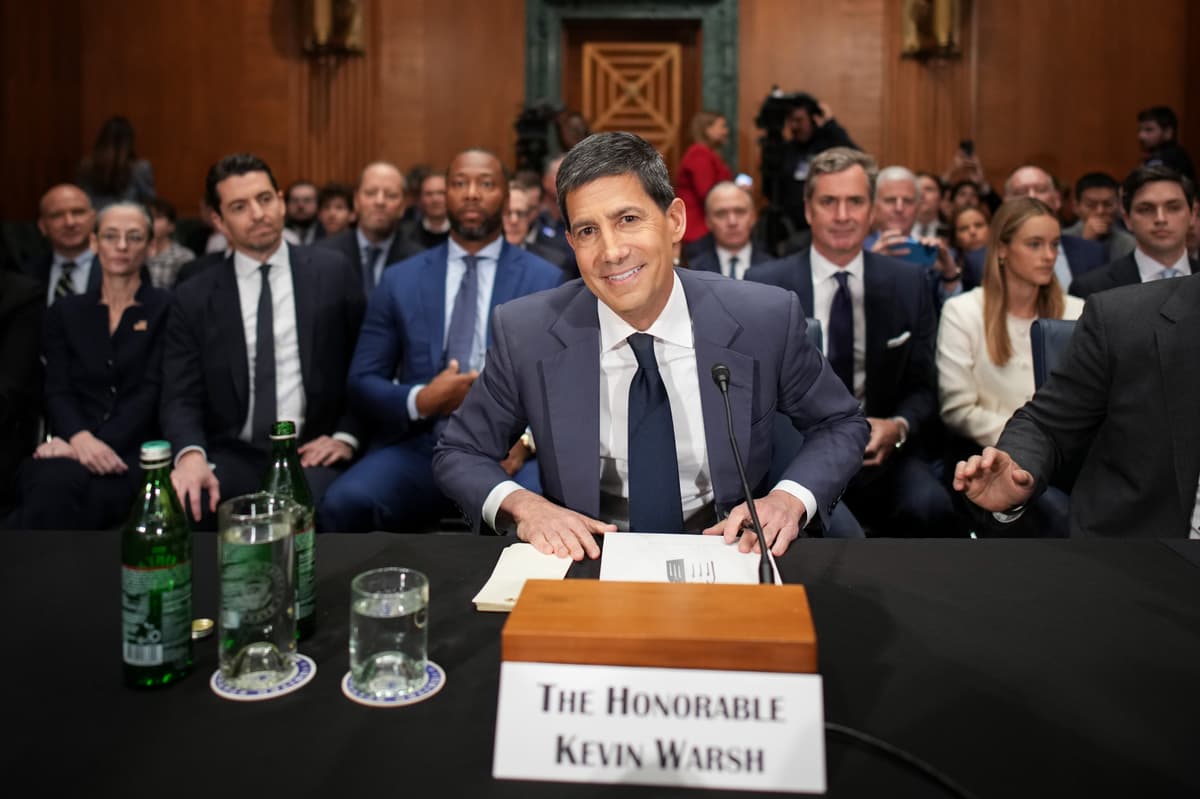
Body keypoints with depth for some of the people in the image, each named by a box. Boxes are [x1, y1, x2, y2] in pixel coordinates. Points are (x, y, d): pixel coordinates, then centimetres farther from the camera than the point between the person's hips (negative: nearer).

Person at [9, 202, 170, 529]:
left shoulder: (166, 308, 9)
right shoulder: (66, 312, 18)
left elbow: (151, 391, -2)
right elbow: (57, 391, 7)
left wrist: (101, 444, -18)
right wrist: (81, 438, -17)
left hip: (135, 453, -2)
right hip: (74, 450, 2)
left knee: (65, 483, -36)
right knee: (55, 481, -36)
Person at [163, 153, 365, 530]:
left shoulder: (332, 272, 6)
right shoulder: (193, 297, 7)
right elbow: (181, 397, 1)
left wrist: (346, 436, -4)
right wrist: (192, 455, -20)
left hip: (310, 453, -1)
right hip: (233, 455, 1)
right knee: (178, 505, -29)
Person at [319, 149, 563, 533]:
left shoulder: (545, 280, 7)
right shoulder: (400, 279, 11)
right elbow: (361, 382, 9)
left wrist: (528, 436, -17)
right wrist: (419, 401, -12)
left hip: (507, 451, -2)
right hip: (418, 448, 2)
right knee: (344, 503, -28)